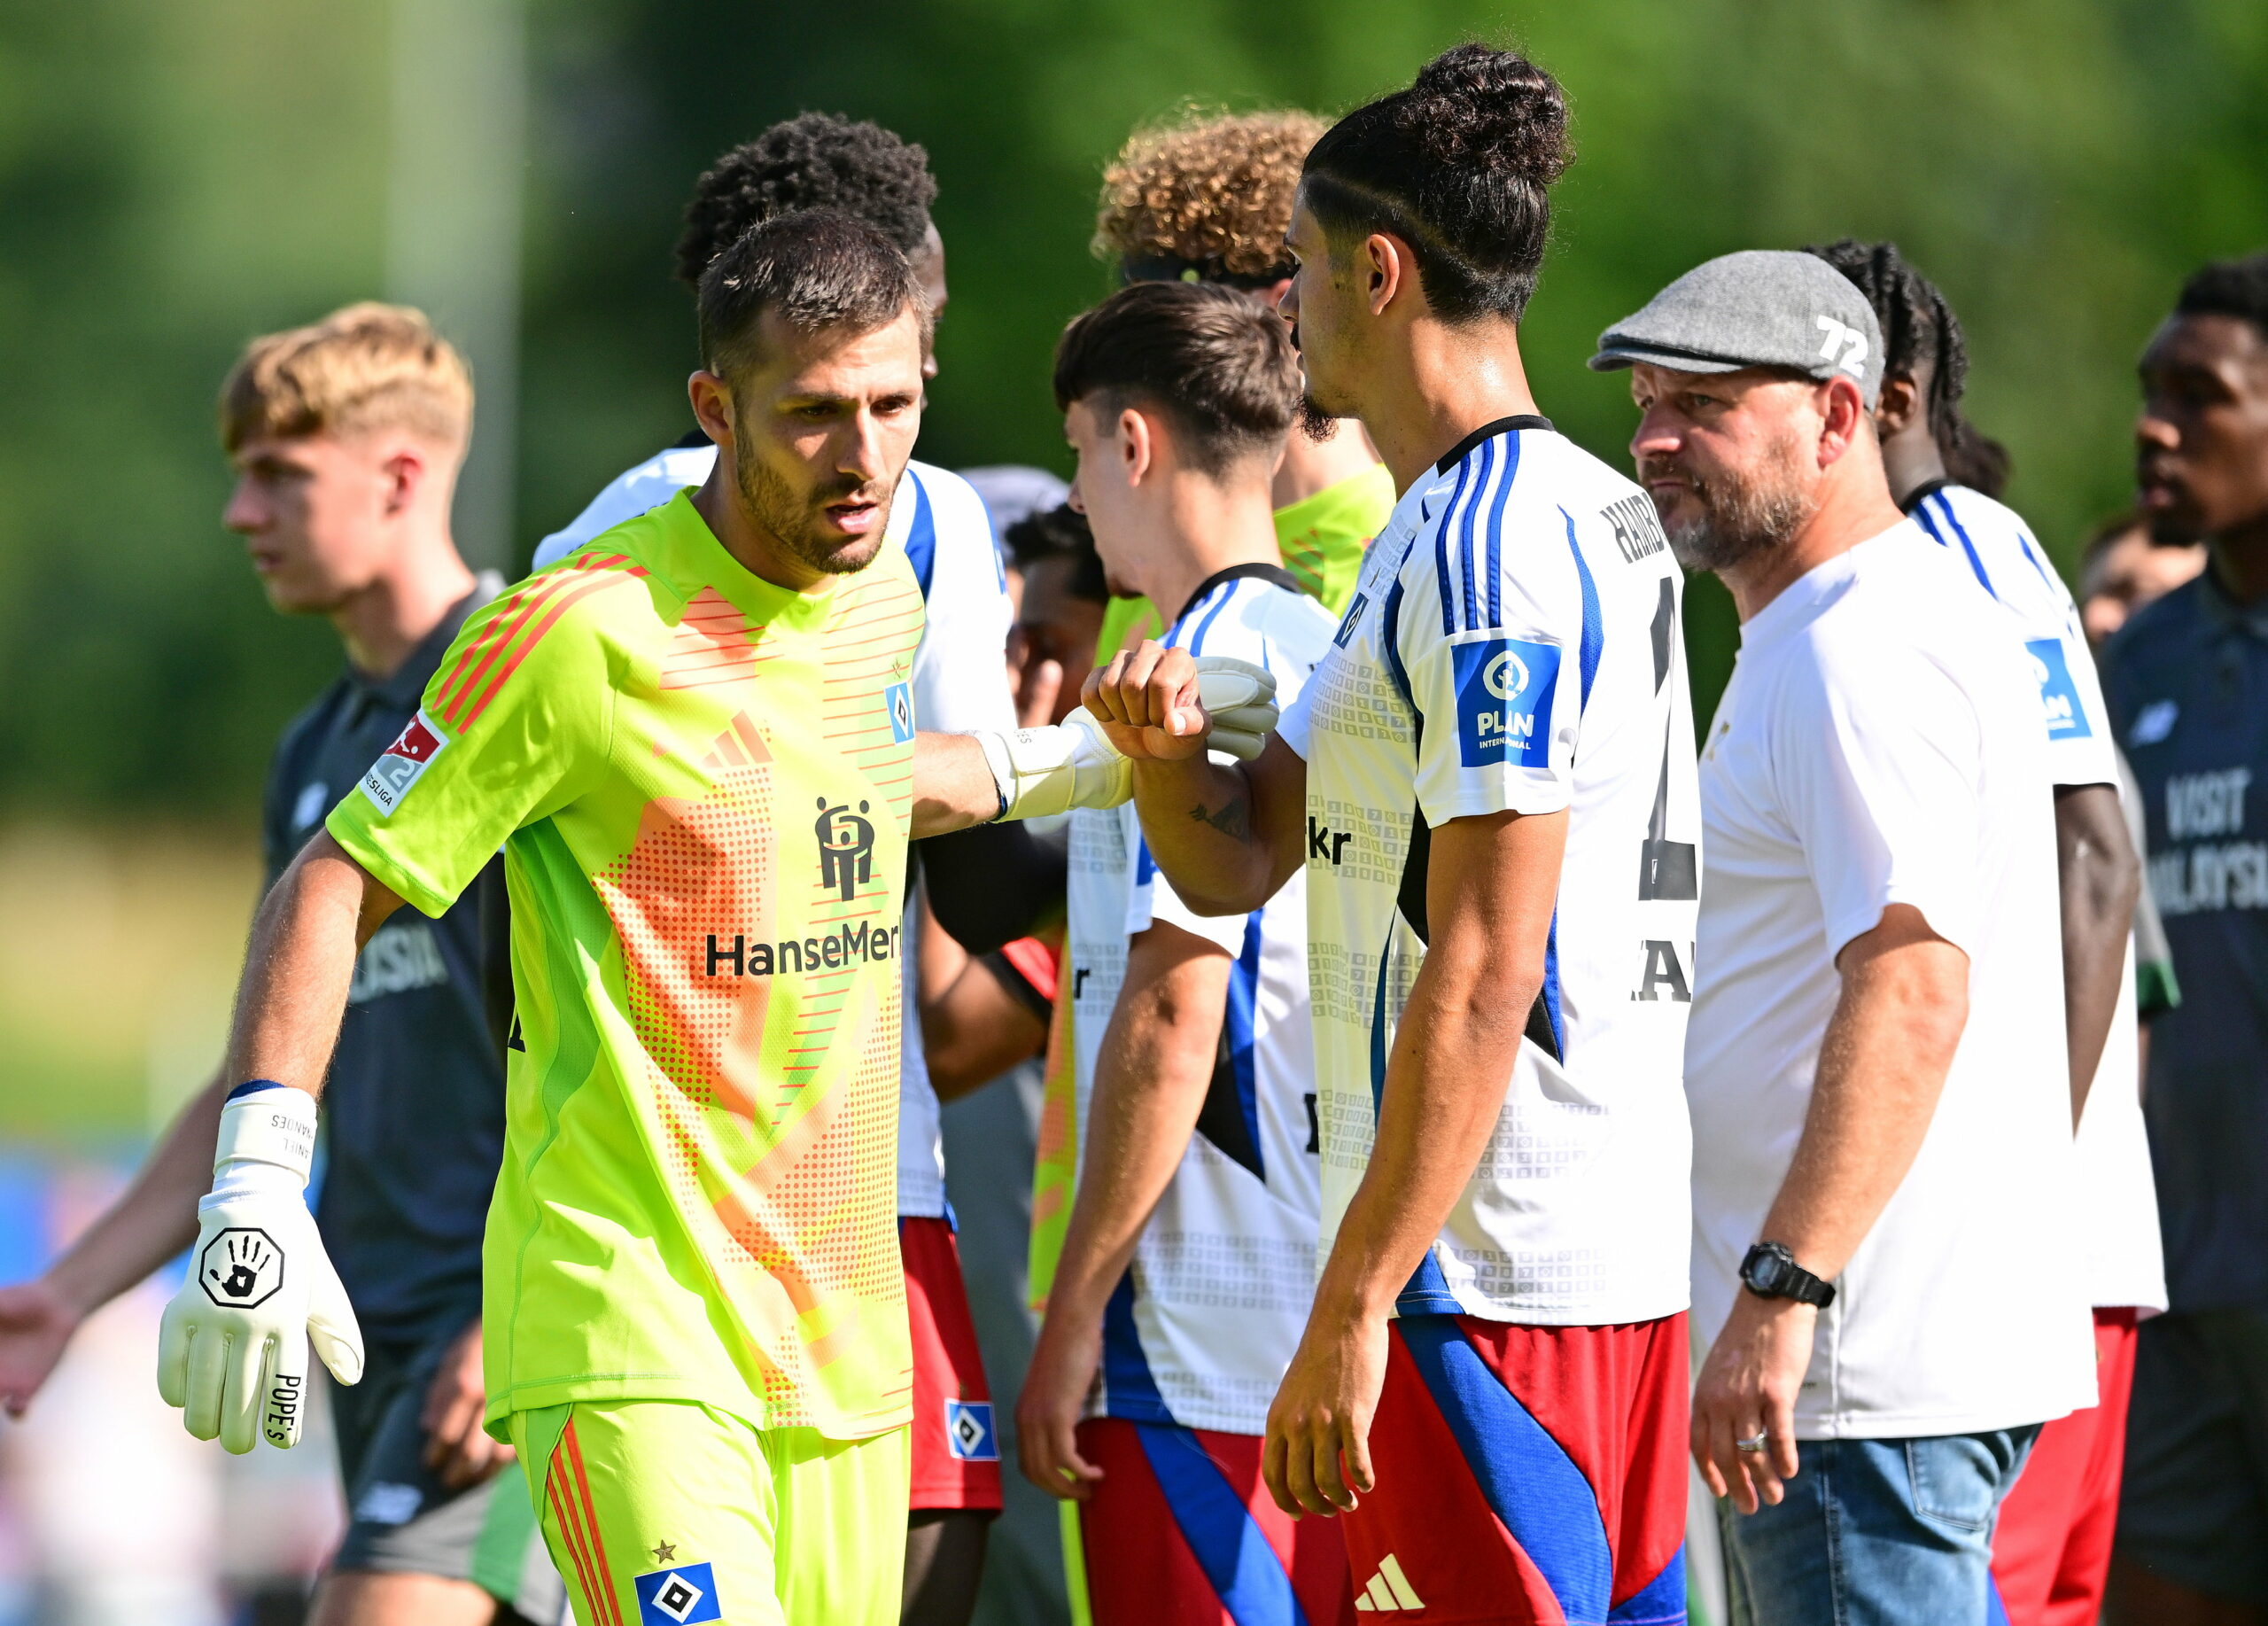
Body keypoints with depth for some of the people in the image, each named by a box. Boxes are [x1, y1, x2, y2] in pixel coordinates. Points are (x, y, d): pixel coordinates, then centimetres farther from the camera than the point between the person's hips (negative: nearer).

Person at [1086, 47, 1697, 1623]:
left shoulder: (1492, 554, -14)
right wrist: (1166, 748, -2)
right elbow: (1237, 864, 20)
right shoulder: (1593, 513, 19)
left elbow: (1485, 970, -20)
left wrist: (1353, 1308, -20)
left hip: (1487, 1284, -10)